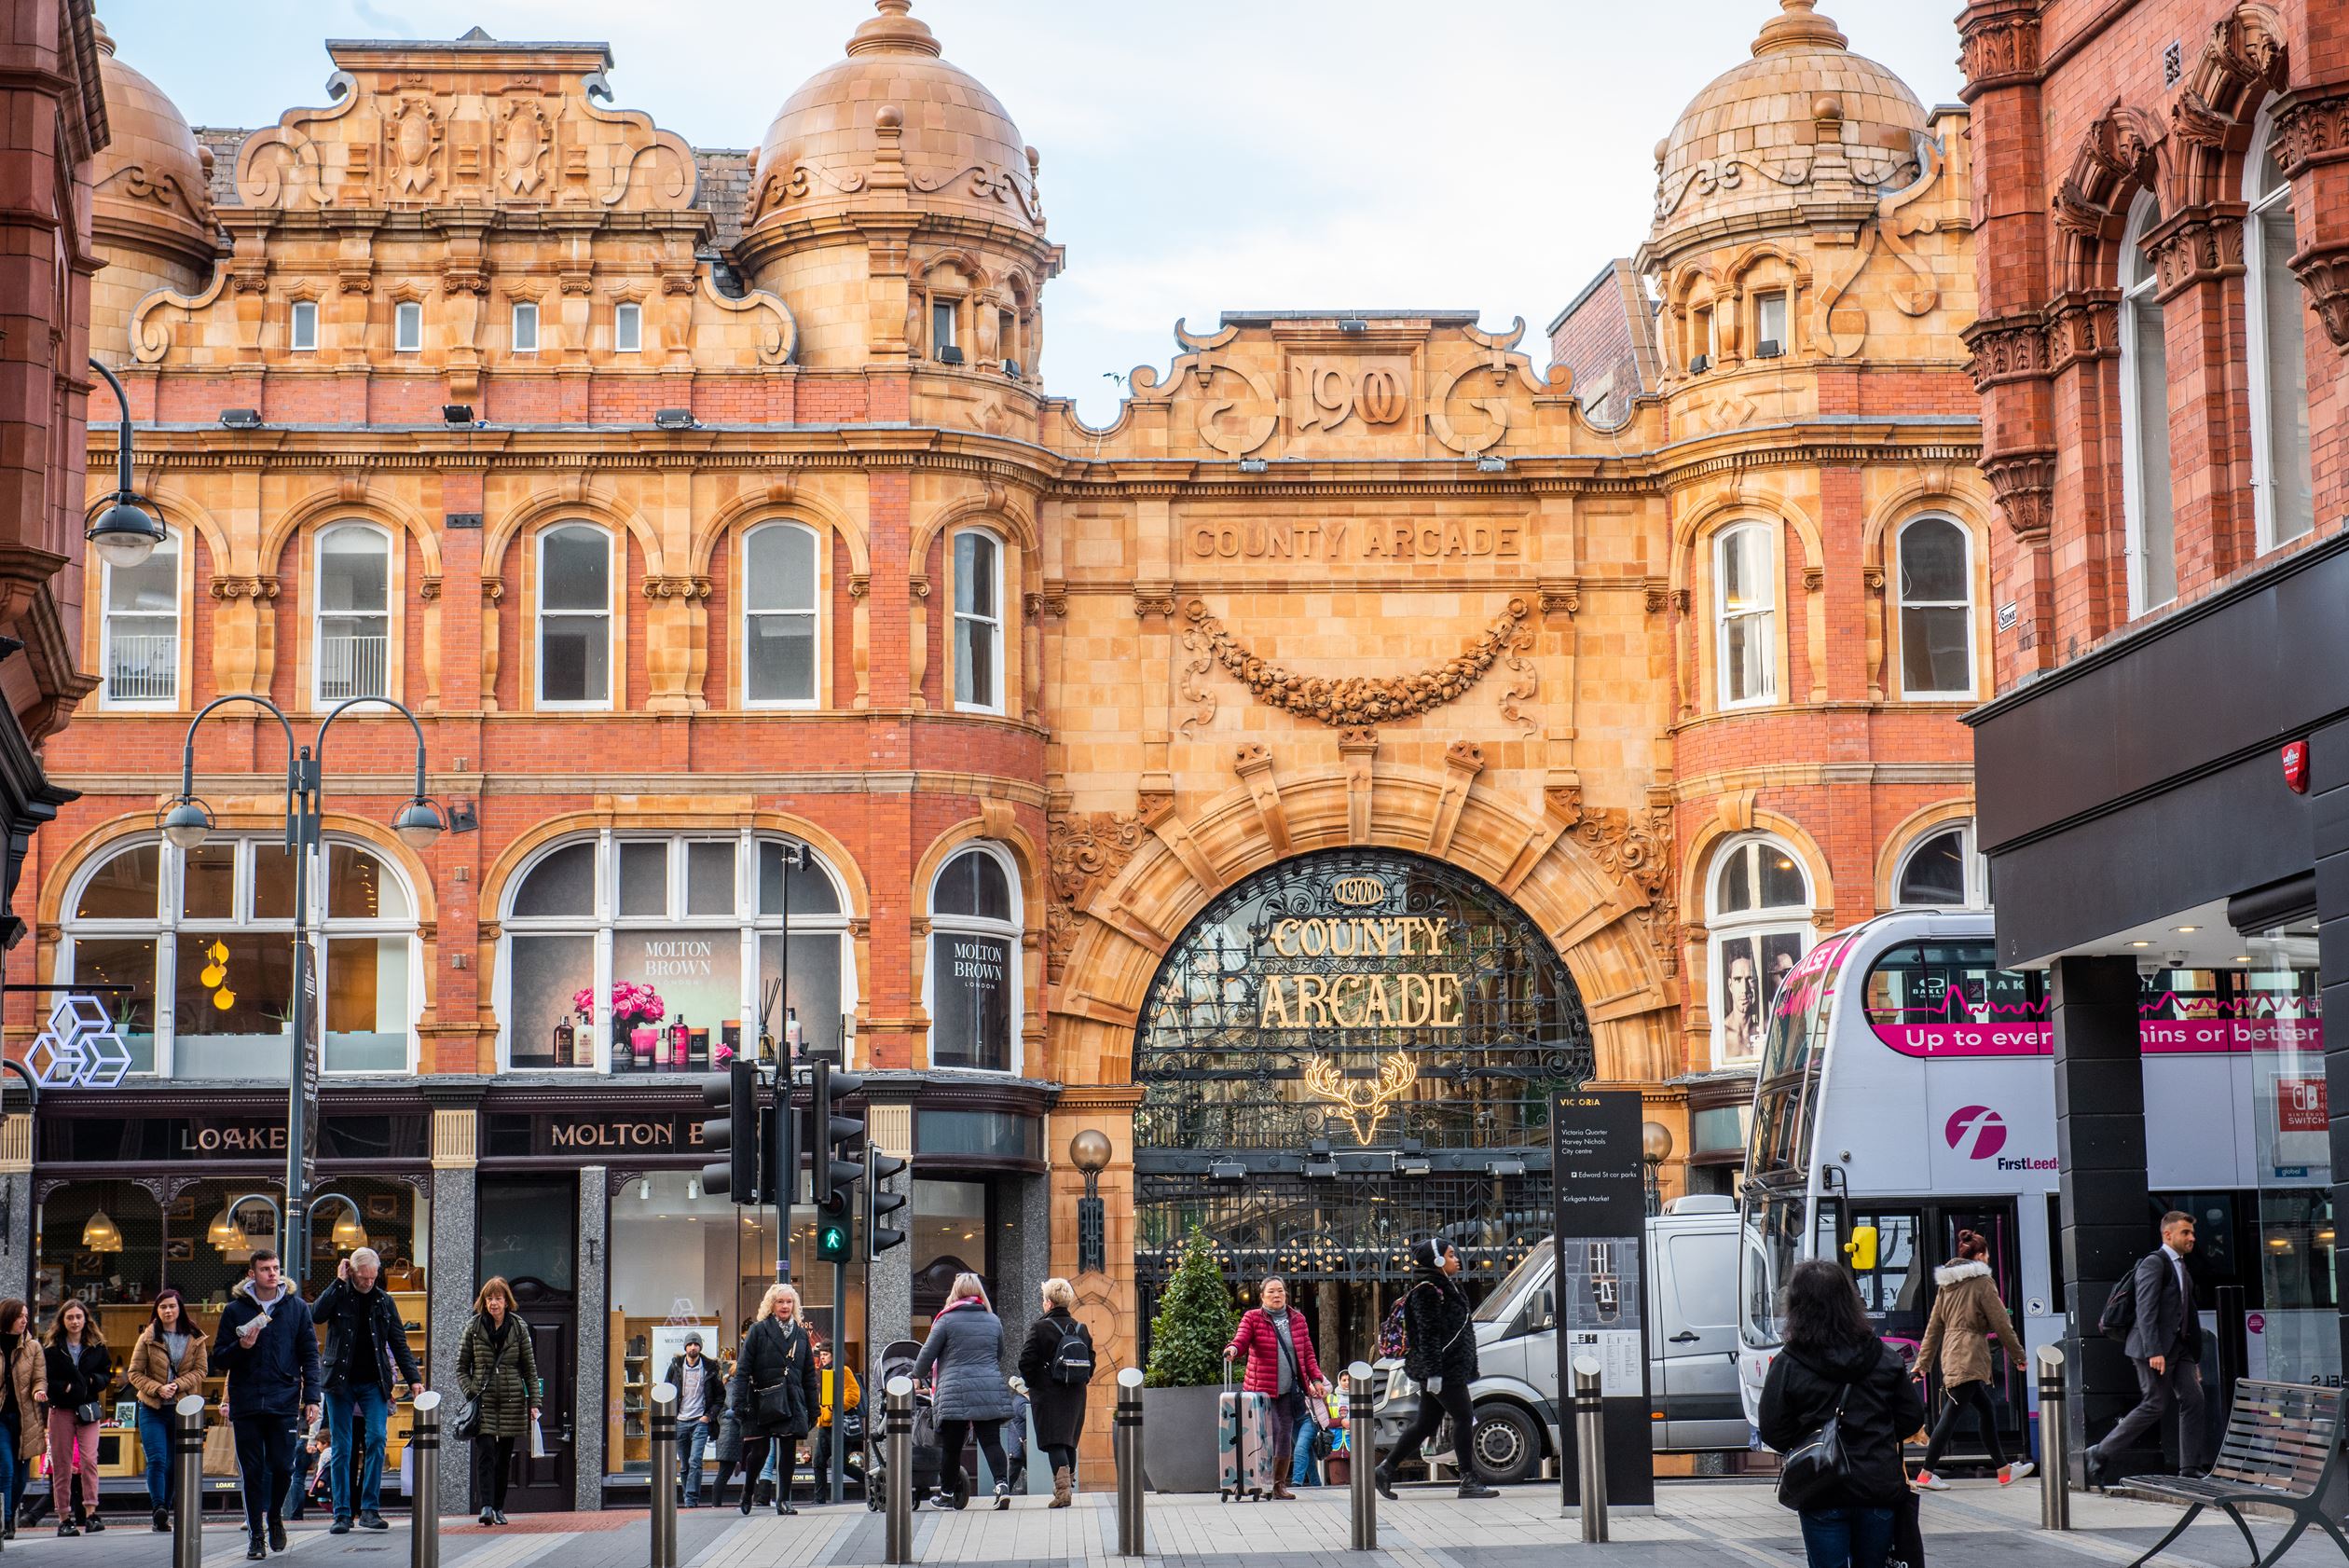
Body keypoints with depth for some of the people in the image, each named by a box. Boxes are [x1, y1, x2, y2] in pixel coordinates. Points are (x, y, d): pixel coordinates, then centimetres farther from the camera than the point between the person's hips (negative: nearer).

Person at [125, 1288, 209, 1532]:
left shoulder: (195, 1339, 6)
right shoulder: (147, 1338, 3)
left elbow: (200, 1371, 2)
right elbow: (134, 1373, 1)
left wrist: (177, 1385, -15)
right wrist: (158, 1389, -14)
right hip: (153, 1409, -1)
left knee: (174, 1464, 4)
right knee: (157, 1460, -15)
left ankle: (164, 1513, 13)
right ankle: (159, 1510, -20)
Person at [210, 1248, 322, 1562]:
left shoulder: (297, 1307, 5)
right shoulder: (235, 1310, 5)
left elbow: (309, 1356, 7)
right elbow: (218, 1361, 7)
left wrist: (311, 1398, -1)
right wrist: (241, 1347, -13)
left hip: (283, 1403, 0)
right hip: (246, 1404, 0)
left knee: (282, 1467, -3)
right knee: (252, 1472, 2)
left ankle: (275, 1516, 24)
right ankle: (255, 1536, 11)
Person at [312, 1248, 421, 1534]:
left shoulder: (384, 1301, 8)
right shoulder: (338, 1295, 2)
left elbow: (399, 1343, 11)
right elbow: (316, 1314, -19)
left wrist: (413, 1378, 2)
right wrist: (339, 1282, -15)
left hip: (374, 1384, 1)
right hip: (340, 1382, -1)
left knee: (376, 1438, -13)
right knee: (342, 1448, -1)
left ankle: (370, 1509, -10)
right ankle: (342, 1514, 3)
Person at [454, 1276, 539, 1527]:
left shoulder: (519, 1327, 5)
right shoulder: (474, 1327, 3)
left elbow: (530, 1368, 7)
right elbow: (461, 1367, 6)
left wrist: (534, 1402, 1)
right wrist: (470, 1393, -7)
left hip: (512, 1401, 1)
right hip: (483, 1401, -1)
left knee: (505, 1457, 6)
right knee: (485, 1453, -14)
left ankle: (499, 1508, 16)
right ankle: (486, 1506, -20)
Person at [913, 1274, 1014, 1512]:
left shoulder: (946, 1320, -1)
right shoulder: (993, 1321, 12)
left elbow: (928, 1353, 2)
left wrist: (917, 1376, 20)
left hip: (955, 1393, -3)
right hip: (991, 1390, 3)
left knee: (951, 1445, 7)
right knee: (991, 1441, 1)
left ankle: (947, 1495, 17)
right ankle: (1002, 1483, -20)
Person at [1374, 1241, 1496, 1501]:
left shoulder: (1445, 1287, 20)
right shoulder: (1427, 1291, -11)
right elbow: (1428, 1334, -18)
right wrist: (1433, 1372, -23)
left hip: (1449, 1369, 10)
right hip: (1443, 1370, -10)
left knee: (1425, 1423, 10)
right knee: (1464, 1417, -8)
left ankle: (1384, 1470, 14)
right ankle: (1469, 1481, -5)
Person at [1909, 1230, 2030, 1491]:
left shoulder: (1946, 1284, 14)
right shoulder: (1981, 1282, -7)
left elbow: (1934, 1327, 15)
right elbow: (2001, 1323, -5)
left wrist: (1922, 1364, 16)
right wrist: (2018, 1355, 6)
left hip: (1951, 1353, 8)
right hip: (1969, 1356, -8)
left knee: (1986, 1410, 16)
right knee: (1952, 1414, -8)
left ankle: (2004, 1470, 22)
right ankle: (1926, 1474, -11)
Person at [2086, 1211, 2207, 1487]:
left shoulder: (2181, 1267, 20)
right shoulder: (2154, 1263, -10)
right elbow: (2146, 1309, -18)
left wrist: (2195, 1359, 20)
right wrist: (2154, 1352, -25)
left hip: (2178, 1346, 9)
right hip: (2155, 1348, -9)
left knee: (2193, 1399, 0)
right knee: (2156, 1405, -9)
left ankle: (2190, 1467, 3)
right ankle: (2101, 1453, 1)